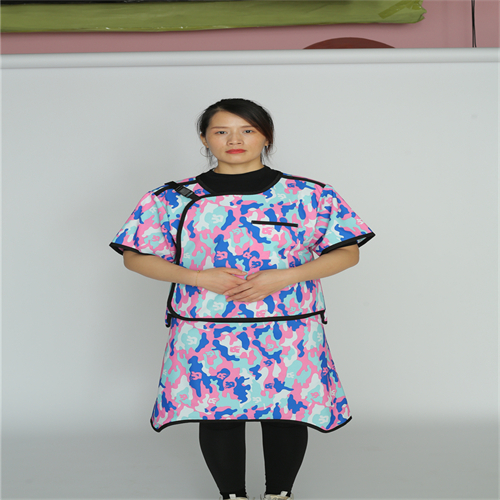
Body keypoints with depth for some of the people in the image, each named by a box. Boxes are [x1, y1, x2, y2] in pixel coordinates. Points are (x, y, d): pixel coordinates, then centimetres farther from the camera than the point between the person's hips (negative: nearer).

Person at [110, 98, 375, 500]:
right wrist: (199, 277, -13)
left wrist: (283, 277, -15)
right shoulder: (174, 198, 1)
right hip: (205, 333, 1)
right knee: (217, 415, 9)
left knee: (287, 411, 9)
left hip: (288, 334, 0)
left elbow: (347, 253, -1)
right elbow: (136, 257, 3)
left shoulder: (311, 195, -1)